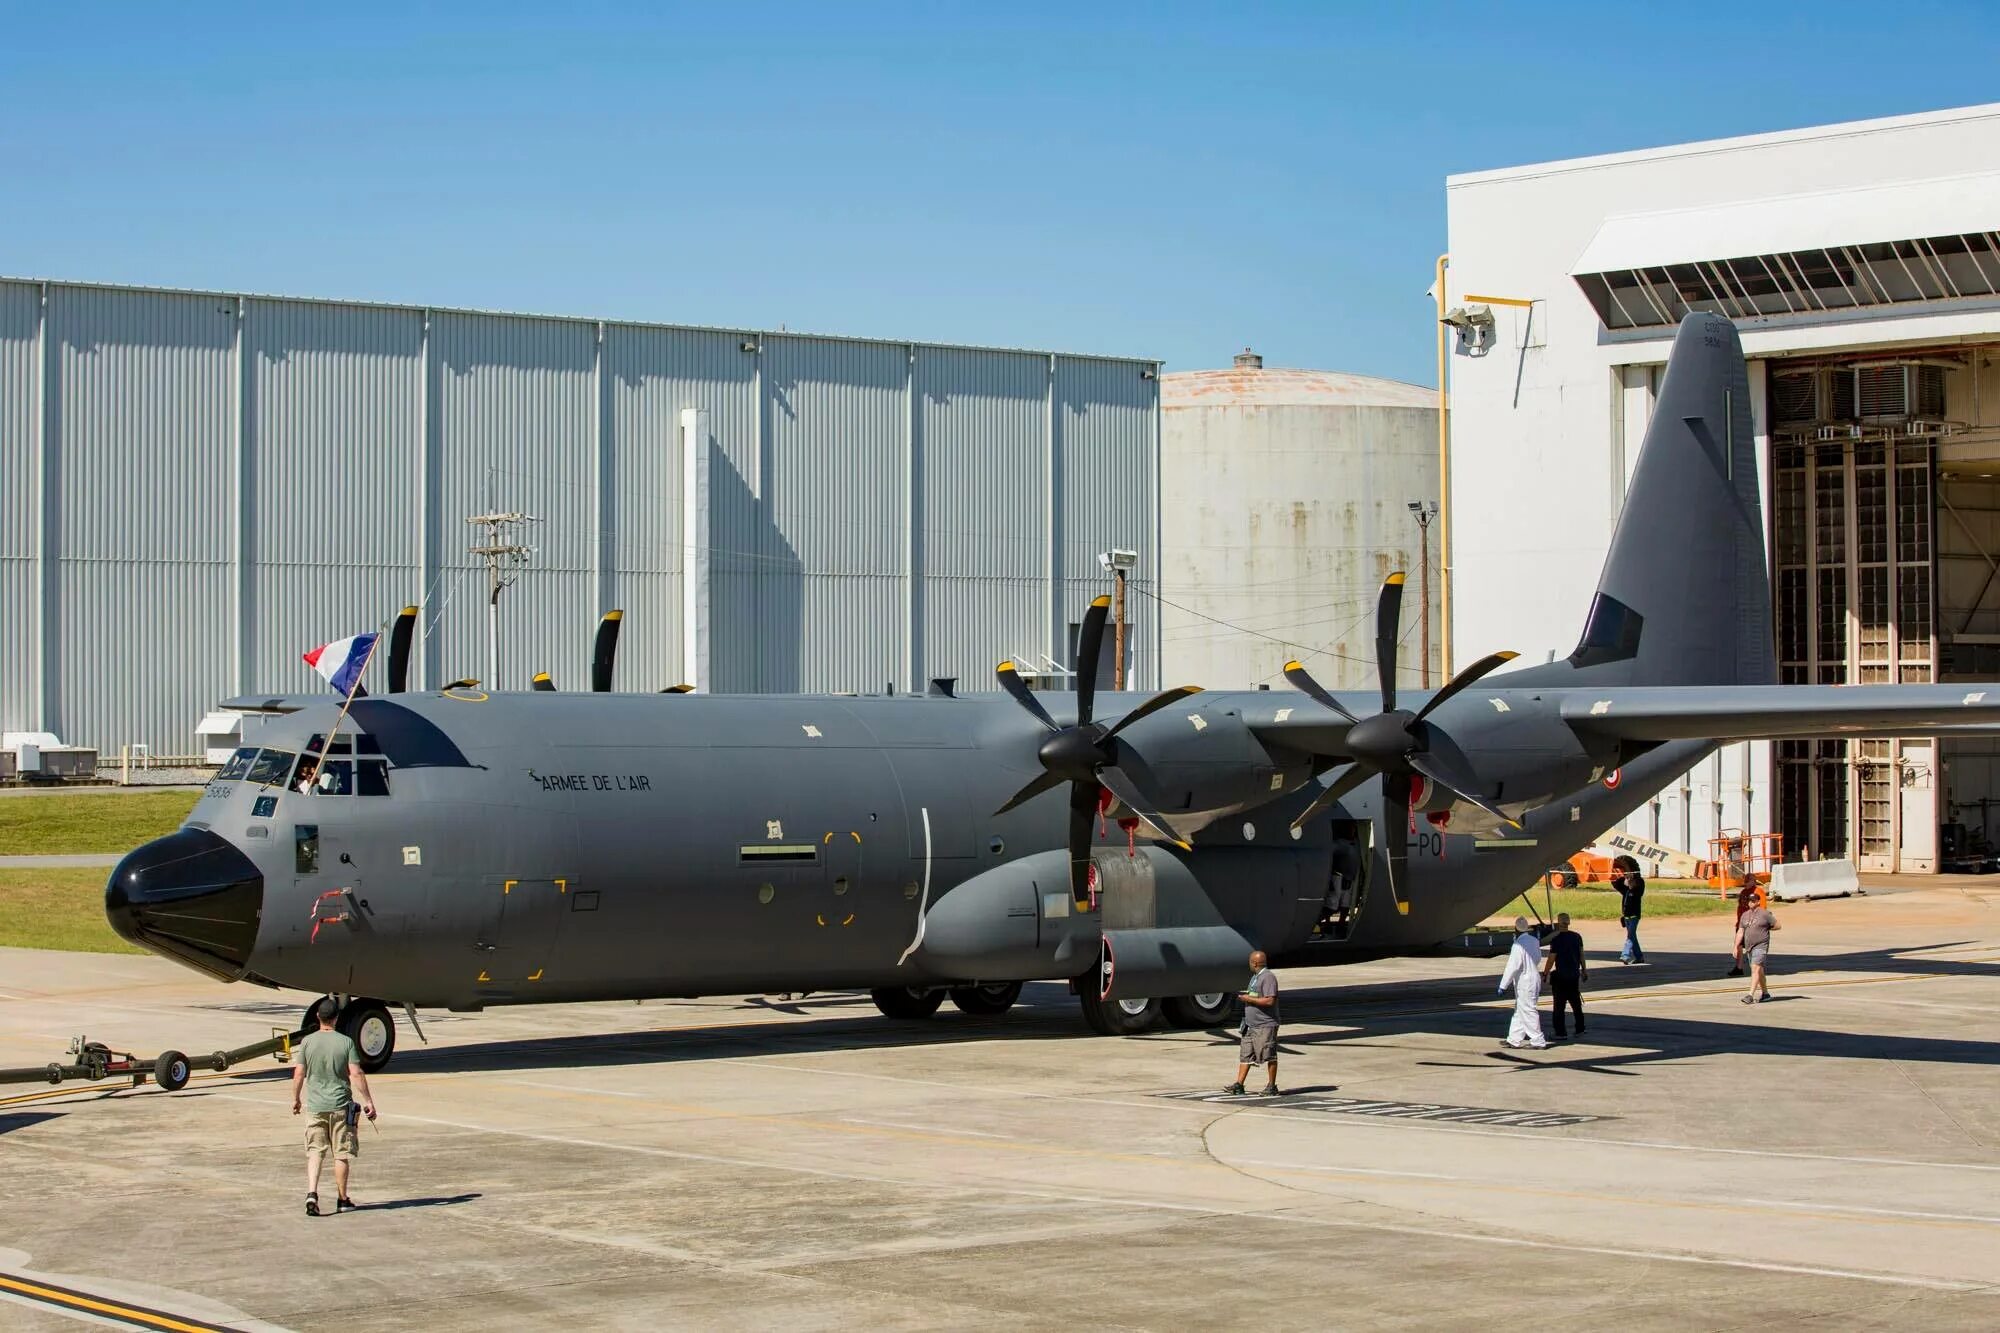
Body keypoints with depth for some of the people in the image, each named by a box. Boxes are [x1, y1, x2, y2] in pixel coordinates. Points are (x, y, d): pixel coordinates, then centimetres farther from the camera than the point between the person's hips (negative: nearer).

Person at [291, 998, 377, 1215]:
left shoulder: (307, 1042, -2)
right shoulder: (346, 1042, -6)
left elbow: (298, 1074, 0)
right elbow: (356, 1074, -9)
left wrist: (295, 1099, 14)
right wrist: (368, 1101, -3)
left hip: (315, 1106, 1)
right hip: (341, 1106, -1)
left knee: (315, 1152, 4)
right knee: (342, 1154, 8)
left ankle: (312, 1193, -15)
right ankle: (342, 1199, 16)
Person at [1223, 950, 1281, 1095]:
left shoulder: (1268, 977, -15)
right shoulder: (1255, 977, 17)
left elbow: (1269, 1001, -24)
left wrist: (1249, 999, -17)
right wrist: (1247, 994, 11)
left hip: (1265, 1025, -10)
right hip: (1251, 1024, 10)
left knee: (1269, 1056, -1)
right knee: (1245, 1055, 7)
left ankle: (1272, 1086, 5)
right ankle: (1238, 1085, 8)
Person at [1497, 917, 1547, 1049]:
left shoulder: (1519, 945, -20)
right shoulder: (1534, 941, 4)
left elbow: (1512, 967, -21)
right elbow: (1538, 958, 18)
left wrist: (1503, 985, -16)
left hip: (1524, 983, -9)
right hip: (1534, 978, 9)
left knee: (1528, 1012, -2)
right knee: (1519, 1011, 15)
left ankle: (1538, 1042, 1)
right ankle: (1514, 1040, 20)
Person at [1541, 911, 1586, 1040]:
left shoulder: (1556, 939, -16)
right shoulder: (1577, 937, 2)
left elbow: (1551, 959, -13)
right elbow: (1581, 954, 11)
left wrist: (1545, 973, -2)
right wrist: (1583, 970, 22)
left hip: (1561, 976, -6)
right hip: (1575, 975, 6)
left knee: (1559, 1005, 0)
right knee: (1576, 1003, 17)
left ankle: (1561, 1033, -1)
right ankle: (1580, 1029, 24)